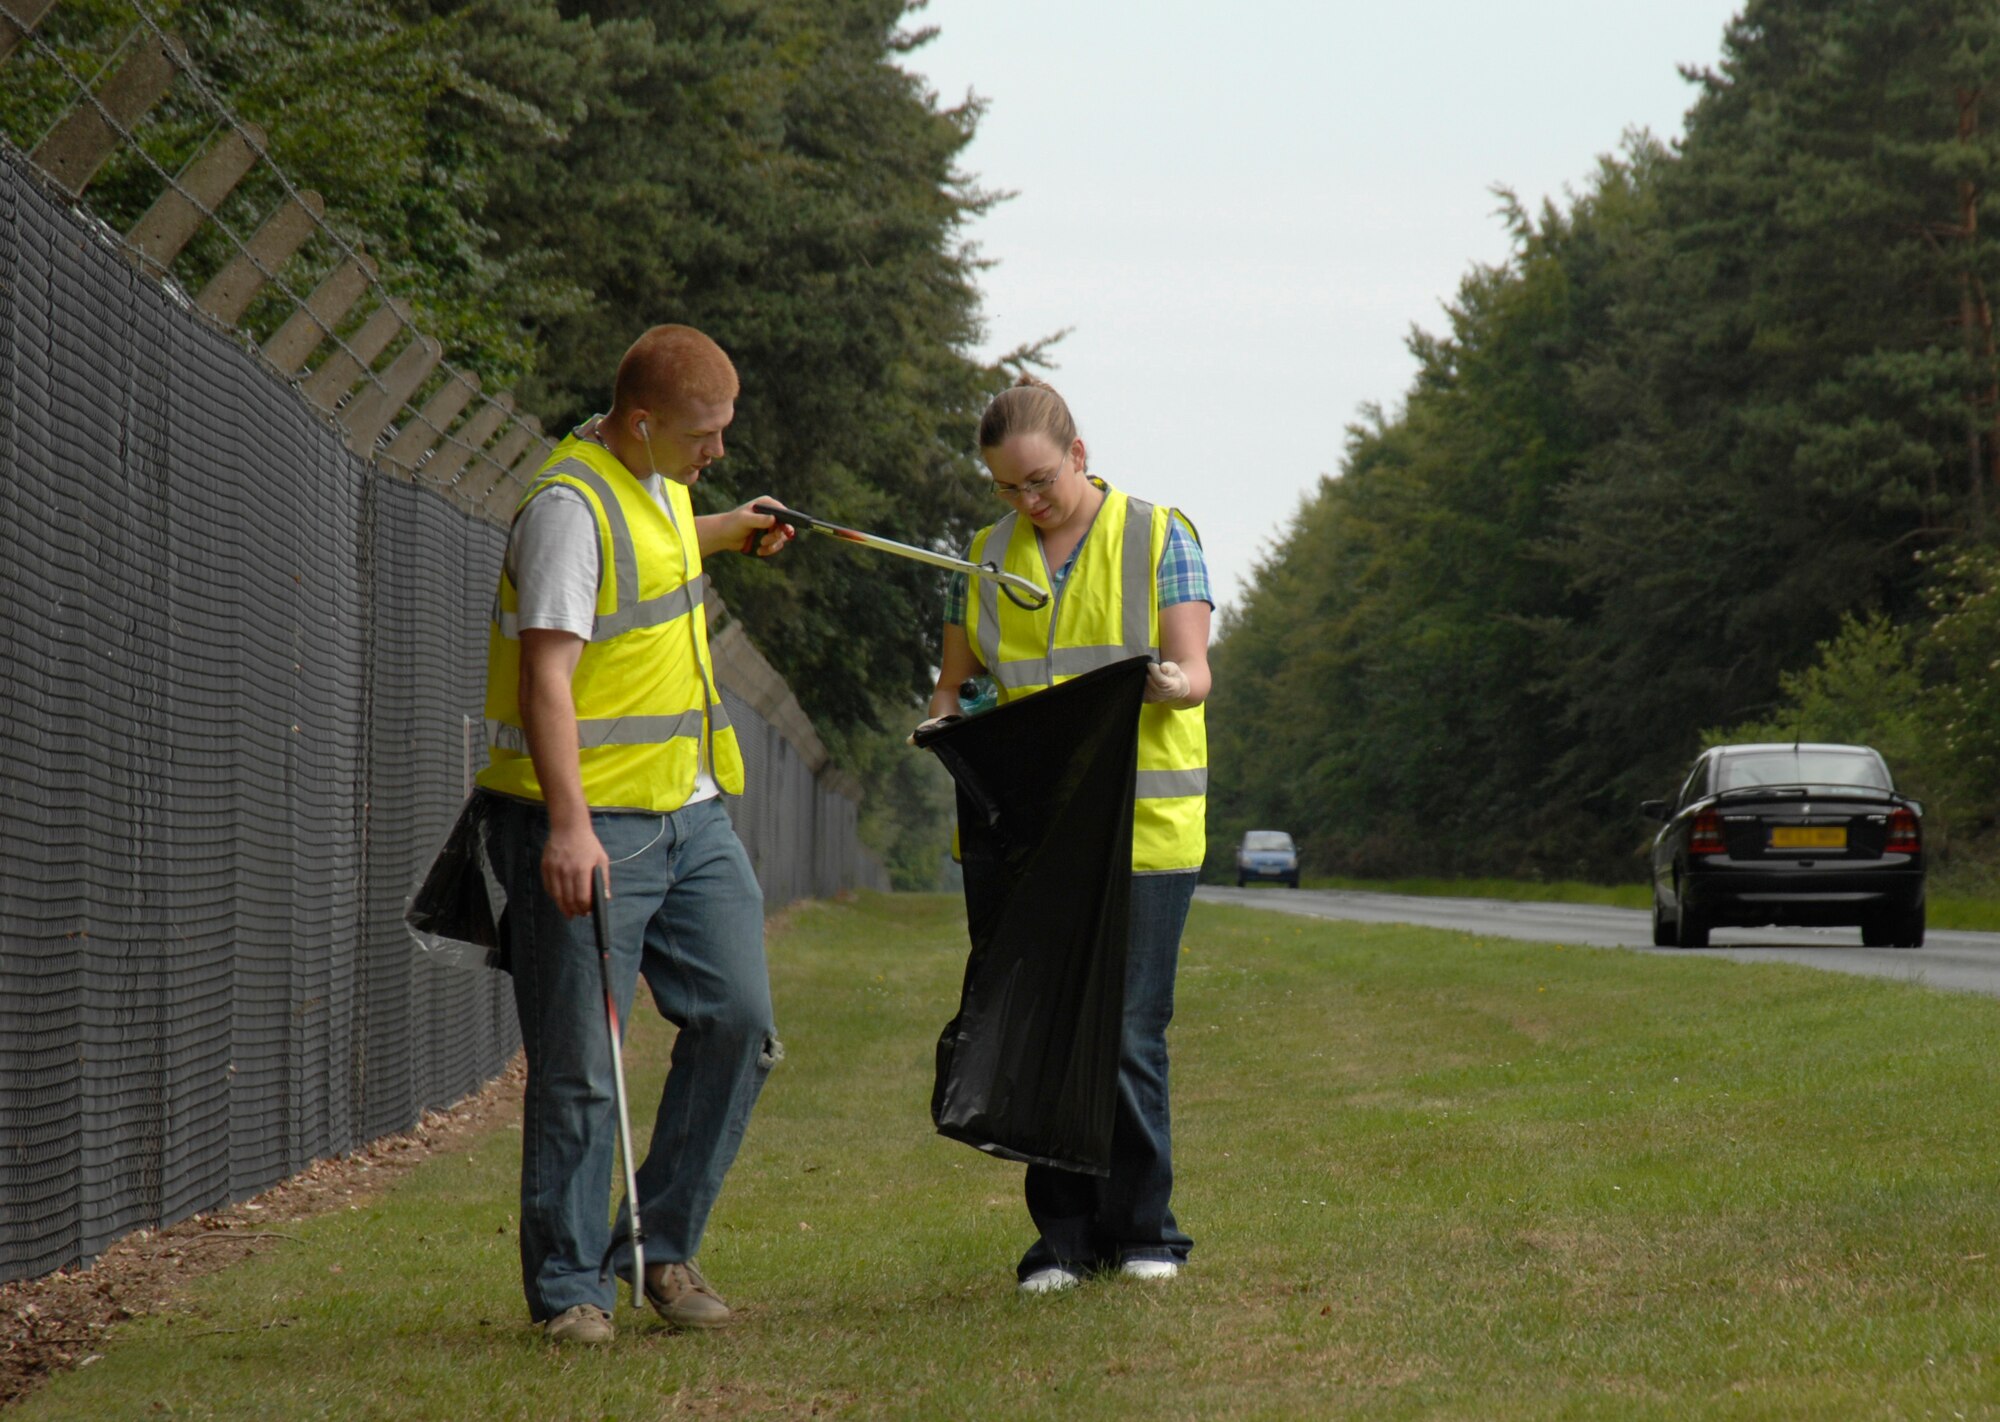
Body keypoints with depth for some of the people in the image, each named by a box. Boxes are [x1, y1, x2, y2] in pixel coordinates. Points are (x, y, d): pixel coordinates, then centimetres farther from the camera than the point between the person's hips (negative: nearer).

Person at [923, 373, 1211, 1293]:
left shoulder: (1158, 537, 3)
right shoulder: (987, 557, 13)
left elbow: (1192, 672, -4)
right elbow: (956, 678, 18)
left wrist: (1173, 684, -28)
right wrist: (947, 719, -5)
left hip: (1142, 828, -3)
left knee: (1127, 1031, -5)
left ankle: (1141, 1230, 7)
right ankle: (1063, 1235, 7)